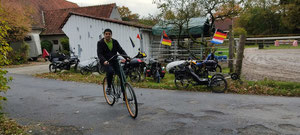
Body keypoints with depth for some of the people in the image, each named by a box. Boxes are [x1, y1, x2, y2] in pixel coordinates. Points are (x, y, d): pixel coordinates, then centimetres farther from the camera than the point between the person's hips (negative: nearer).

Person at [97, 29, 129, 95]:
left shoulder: (115, 42, 8)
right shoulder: (100, 43, -1)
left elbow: (121, 50, 1)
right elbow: (99, 54, -12)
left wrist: (126, 57, -18)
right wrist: (104, 61, -33)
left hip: (114, 61, 3)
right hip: (106, 62, -3)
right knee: (110, 71, -33)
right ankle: (109, 87, -9)